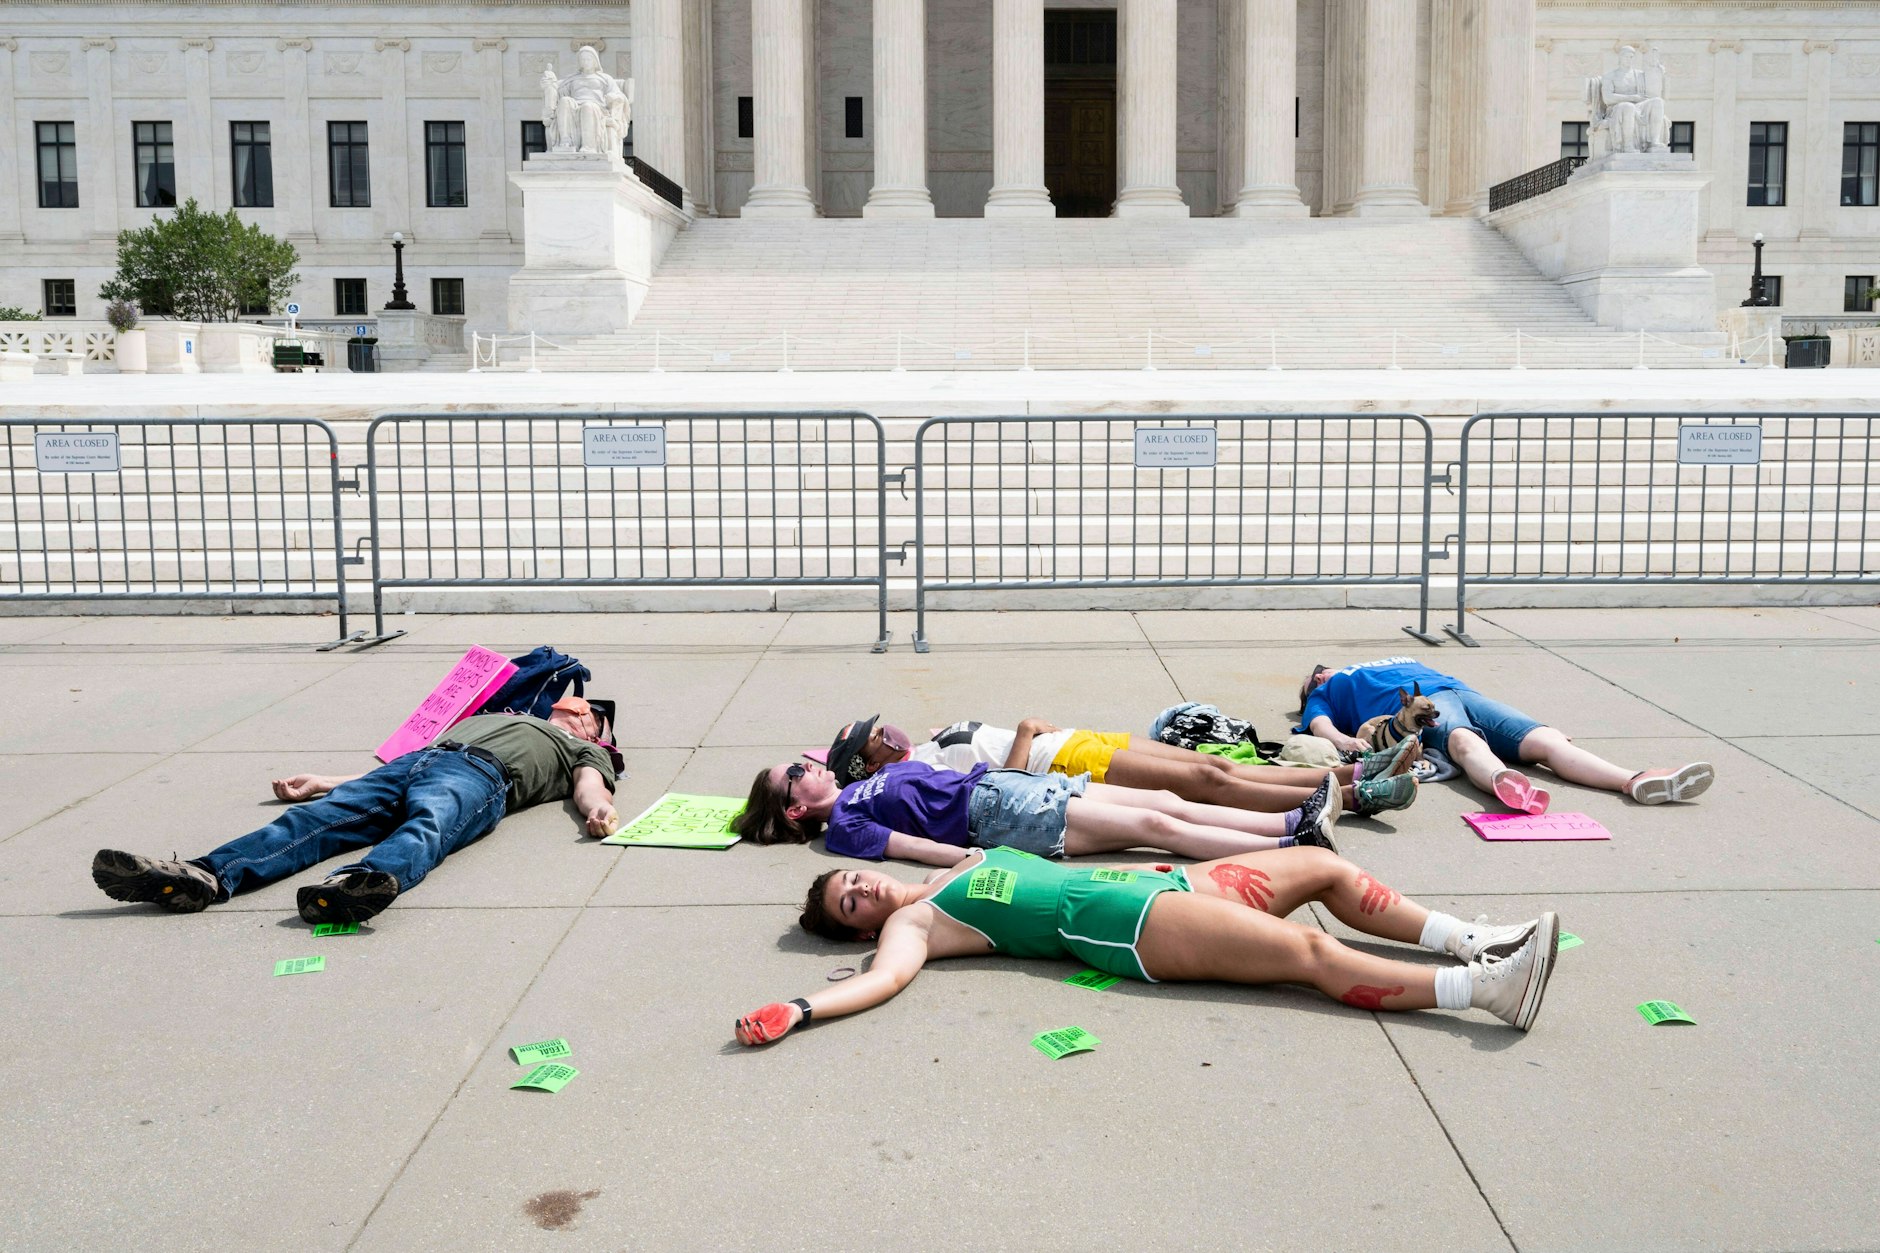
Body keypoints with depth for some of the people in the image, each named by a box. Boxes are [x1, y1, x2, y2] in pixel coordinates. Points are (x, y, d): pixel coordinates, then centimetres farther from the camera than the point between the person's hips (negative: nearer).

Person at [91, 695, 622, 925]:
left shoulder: (582, 752, 32)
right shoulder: (488, 718, 45)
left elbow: (591, 787, 7)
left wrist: (598, 810, -18)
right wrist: (323, 781, 28)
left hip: (481, 776, -5)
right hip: (422, 758, 5)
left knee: (428, 823, -39)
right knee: (324, 816, -22)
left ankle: (366, 881, -70)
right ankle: (206, 876, -44)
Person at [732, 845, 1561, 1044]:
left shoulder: (959, 867, 22)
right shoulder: (914, 922, -1)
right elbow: (883, 977, -21)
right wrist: (798, 1009, -34)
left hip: (1154, 884, 9)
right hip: (1125, 926, -9)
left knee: (1326, 868, 6)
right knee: (1310, 952, -21)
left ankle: (1467, 940, 11)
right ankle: (1480, 988, -26)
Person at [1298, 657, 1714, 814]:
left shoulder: (1400, 663, 45)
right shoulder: (1327, 692, 30)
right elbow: (1320, 725, 8)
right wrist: (1343, 740, -17)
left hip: (1460, 690, 6)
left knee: (1546, 740, -21)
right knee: (1465, 740, -41)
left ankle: (1636, 781, -43)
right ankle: (1506, 783, -75)